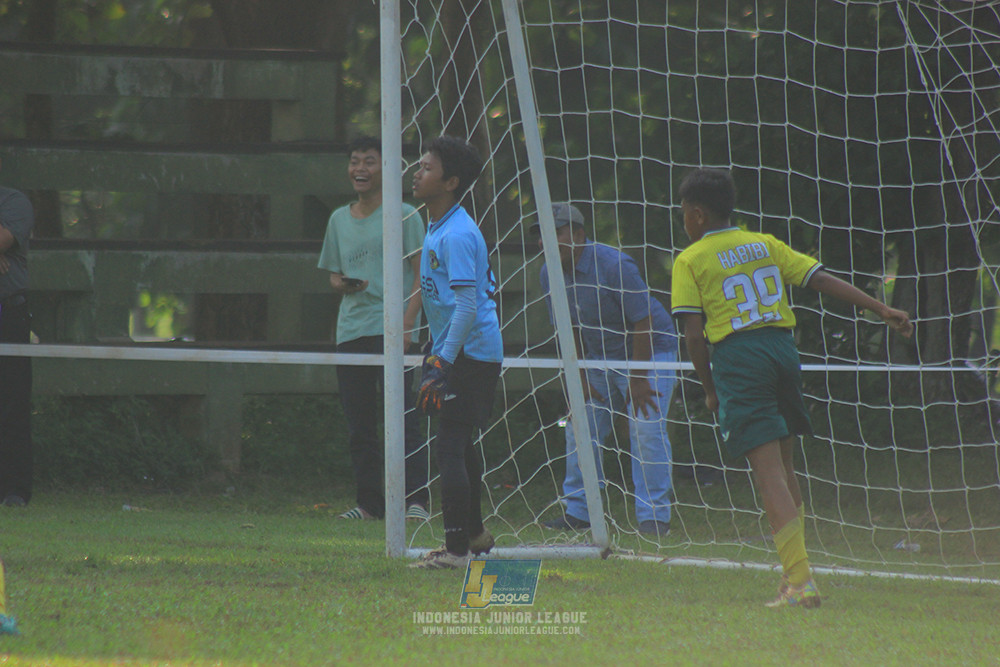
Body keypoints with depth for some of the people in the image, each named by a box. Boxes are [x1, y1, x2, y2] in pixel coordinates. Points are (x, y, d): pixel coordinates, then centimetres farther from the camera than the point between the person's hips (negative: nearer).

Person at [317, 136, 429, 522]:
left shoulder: (403, 215, 2)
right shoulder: (339, 220, 17)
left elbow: (421, 273, -2)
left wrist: (407, 323, -13)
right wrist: (341, 284, -2)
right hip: (350, 329, 6)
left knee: (401, 418, -13)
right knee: (358, 425, 3)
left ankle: (416, 500, -16)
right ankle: (369, 502, 6)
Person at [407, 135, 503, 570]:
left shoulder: (457, 235, -19)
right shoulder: (439, 229, 14)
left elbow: (467, 306, -24)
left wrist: (442, 363, -26)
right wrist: (436, 354, 26)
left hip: (469, 352, -11)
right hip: (457, 351, 11)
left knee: (449, 445, -12)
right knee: (460, 443, 21)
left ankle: (457, 550, -11)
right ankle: (474, 533, 35)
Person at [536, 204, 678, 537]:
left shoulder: (614, 265, -26)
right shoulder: (550, 274, -4)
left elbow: (643, 323, -23)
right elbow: (571, 329, 6)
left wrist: (637, 381, -22)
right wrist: (581, 378, 0)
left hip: (649, 350, -7)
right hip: (600, 358, 7)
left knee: (645, 429, -17)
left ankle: (654, 515, -14)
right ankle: (577, 511, 12)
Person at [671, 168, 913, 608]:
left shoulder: (690, 261, 2)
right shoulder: (765, 246, 15)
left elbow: (693, 332, -5)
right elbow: (823, 280, 9)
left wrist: (710, 390, 4)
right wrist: (881, 309, 9)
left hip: (736, 356, -5)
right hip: (783, 349, 5)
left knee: (769, 473, -10)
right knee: (784, 467, 17)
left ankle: (800, 581, -17)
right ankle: (794, 573, 20)